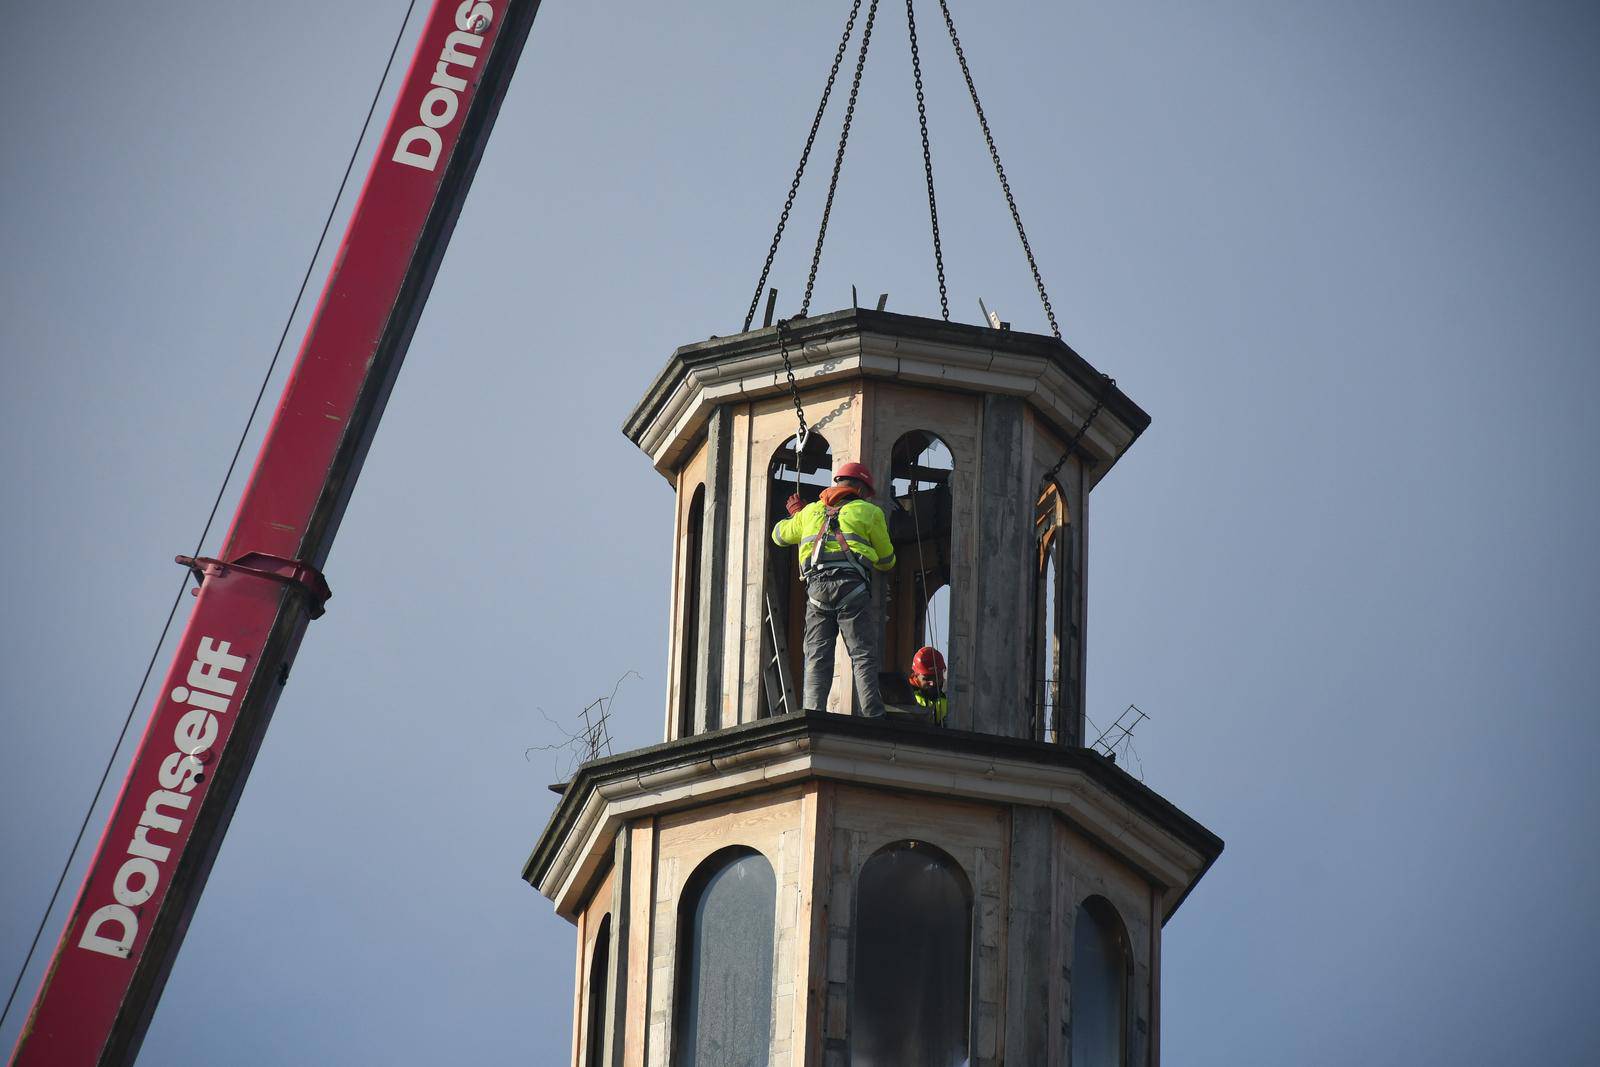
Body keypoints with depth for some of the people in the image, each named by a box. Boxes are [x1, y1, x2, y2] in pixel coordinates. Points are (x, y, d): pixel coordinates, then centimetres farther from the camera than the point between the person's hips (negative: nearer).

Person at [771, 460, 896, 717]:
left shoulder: (811, 511, 25)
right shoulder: (869, 512, 16)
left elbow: (779, 534, 40)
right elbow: (886, 561, 21)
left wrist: (795, 514, 60)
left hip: (816, 587, 3)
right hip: (851, 585, -3)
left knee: (817, 658, 1)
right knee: (863, 656, -6)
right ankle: (873, 718, -17)